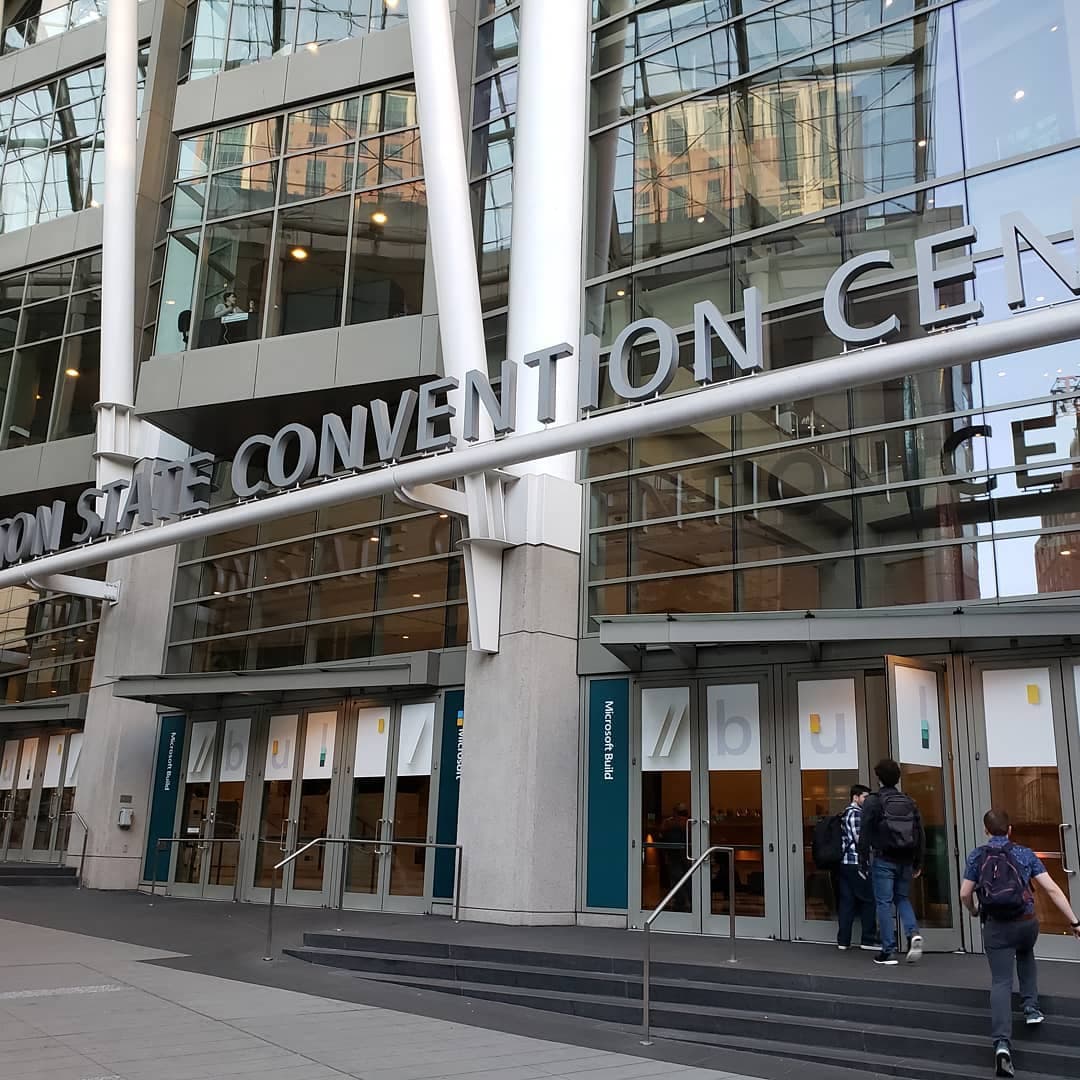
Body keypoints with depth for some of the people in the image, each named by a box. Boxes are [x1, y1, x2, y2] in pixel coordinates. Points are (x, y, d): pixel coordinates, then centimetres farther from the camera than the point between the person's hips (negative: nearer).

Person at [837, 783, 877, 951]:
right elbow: (860, 839, -15)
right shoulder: (856, 813, -9)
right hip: (856, 863, -9)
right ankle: (868, 940, 2)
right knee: (868, 901, 0)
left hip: (844, 863, 9)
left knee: (846, 901, 7)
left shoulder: (845, 813, 20)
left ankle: (843, 940, 6)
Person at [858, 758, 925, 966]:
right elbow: (920, 835, 9)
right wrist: (918, 863, 14)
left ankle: (888, 952, 3)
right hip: (905, 861, 4)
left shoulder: (872, 802, -7)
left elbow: (864, 836, -9)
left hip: (883, 861, -4)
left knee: (884, 903, 2)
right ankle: (913, 933, -5)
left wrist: (863, 864, -3)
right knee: (903, 898, 19)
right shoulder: (909, 802, 7)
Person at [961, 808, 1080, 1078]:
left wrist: (974, 911, 23)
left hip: (995, 926, -1)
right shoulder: (1024, 854, 2)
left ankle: (1002, 1041, -17)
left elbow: (965, 894, 1)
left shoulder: (977, 856, 3)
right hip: (1027, 923, 1)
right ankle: (1031, 1006, 24)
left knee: (1000, 982, -1)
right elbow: (1052, 889, -4)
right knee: (1025, 954, 35)